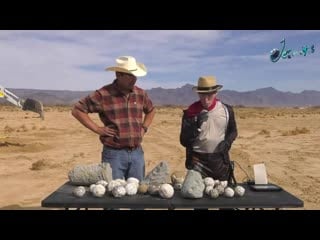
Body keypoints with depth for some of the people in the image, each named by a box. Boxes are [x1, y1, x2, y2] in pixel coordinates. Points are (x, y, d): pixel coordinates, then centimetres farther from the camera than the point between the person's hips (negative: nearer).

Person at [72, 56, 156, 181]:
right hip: (114, 154, -4)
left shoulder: (141, 94, 7)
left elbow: (151, 110, 26)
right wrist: (97, 129, -9)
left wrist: (144, 128, 11)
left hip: (137, 153, 5)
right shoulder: (103, 94, -9)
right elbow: (77, 110, -5)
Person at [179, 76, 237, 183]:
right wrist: (196, 125, -22)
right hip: (198, 161, -2)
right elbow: (184, 142, -8)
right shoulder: (191, 112, -8)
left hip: (220, 160, 2)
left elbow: (233, 131, 15)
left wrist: (227, 142, -6)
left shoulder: (226, 110, -2)